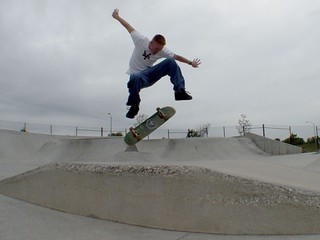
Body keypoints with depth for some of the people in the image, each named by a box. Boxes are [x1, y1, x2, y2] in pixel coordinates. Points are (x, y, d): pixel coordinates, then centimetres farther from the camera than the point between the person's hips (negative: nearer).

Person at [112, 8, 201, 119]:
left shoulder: (162, 50, -5)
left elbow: (176, 57, 6)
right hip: (137, 74, -3)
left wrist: (190, 62, 14)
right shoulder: (141, 40, -15)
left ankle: (180, 91, -20)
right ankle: (134, 106, -21)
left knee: (170, 62, -16)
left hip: (149, 74, 4)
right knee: (135, 79, -44)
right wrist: (117, 17, 9)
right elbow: (129, 27, -3)